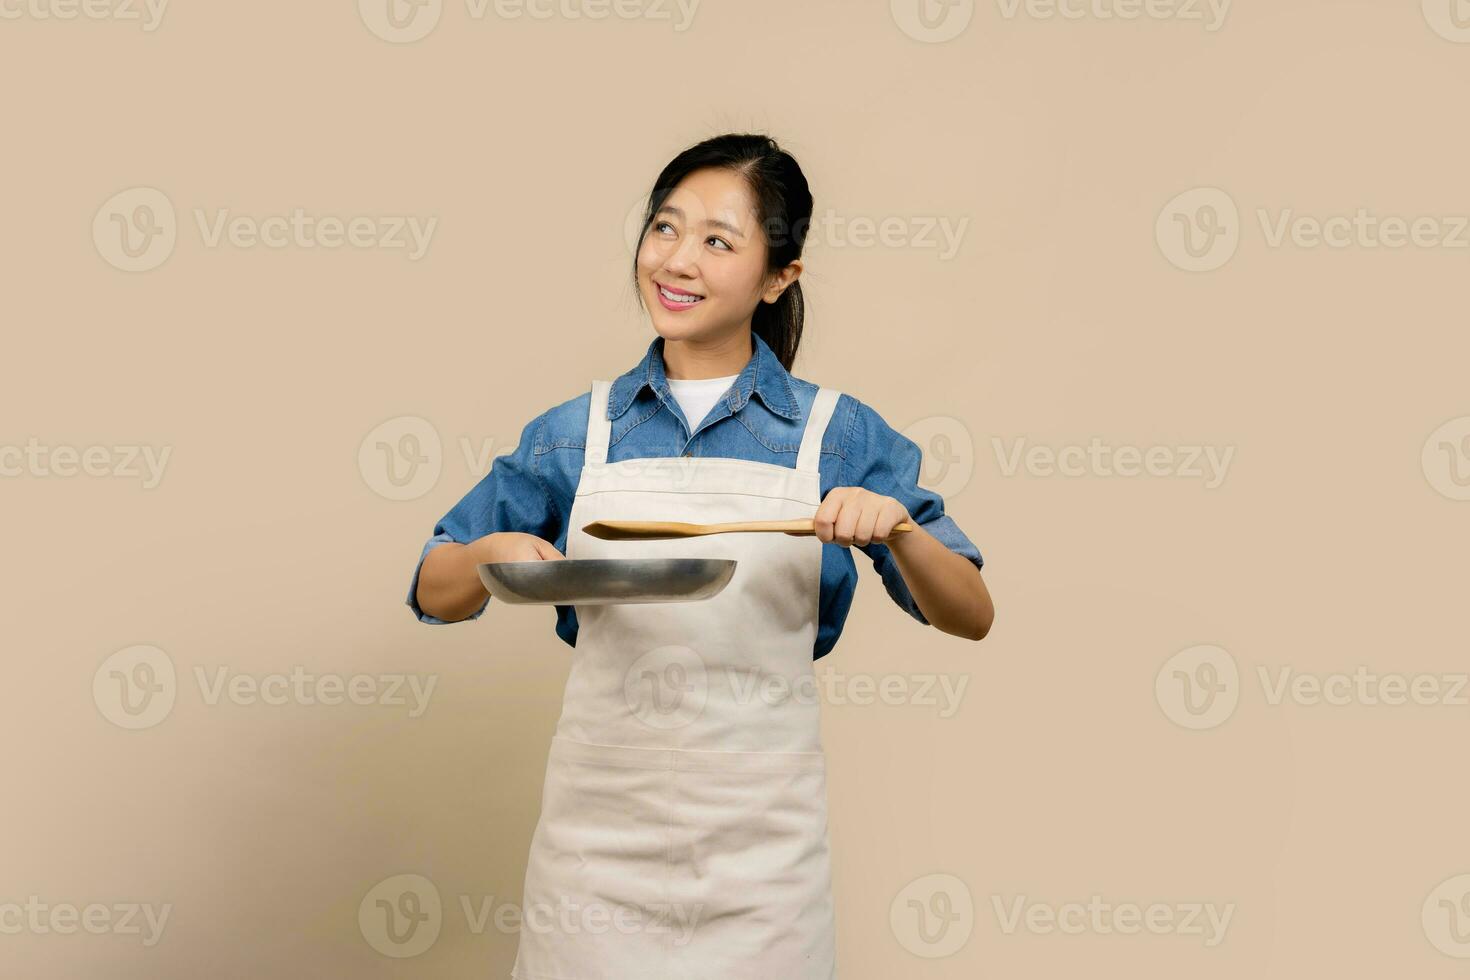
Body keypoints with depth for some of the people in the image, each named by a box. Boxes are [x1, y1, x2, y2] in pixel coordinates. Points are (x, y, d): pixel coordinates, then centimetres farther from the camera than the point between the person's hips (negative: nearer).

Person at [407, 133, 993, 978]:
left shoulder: (836, 434, -2)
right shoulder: (579, 432, 2)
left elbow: (971, 617, -1)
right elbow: (434, 593, 7)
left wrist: (896, 526, -20)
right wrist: (492, 555, -14)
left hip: (761, 838, -1)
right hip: (599, 821, 1)